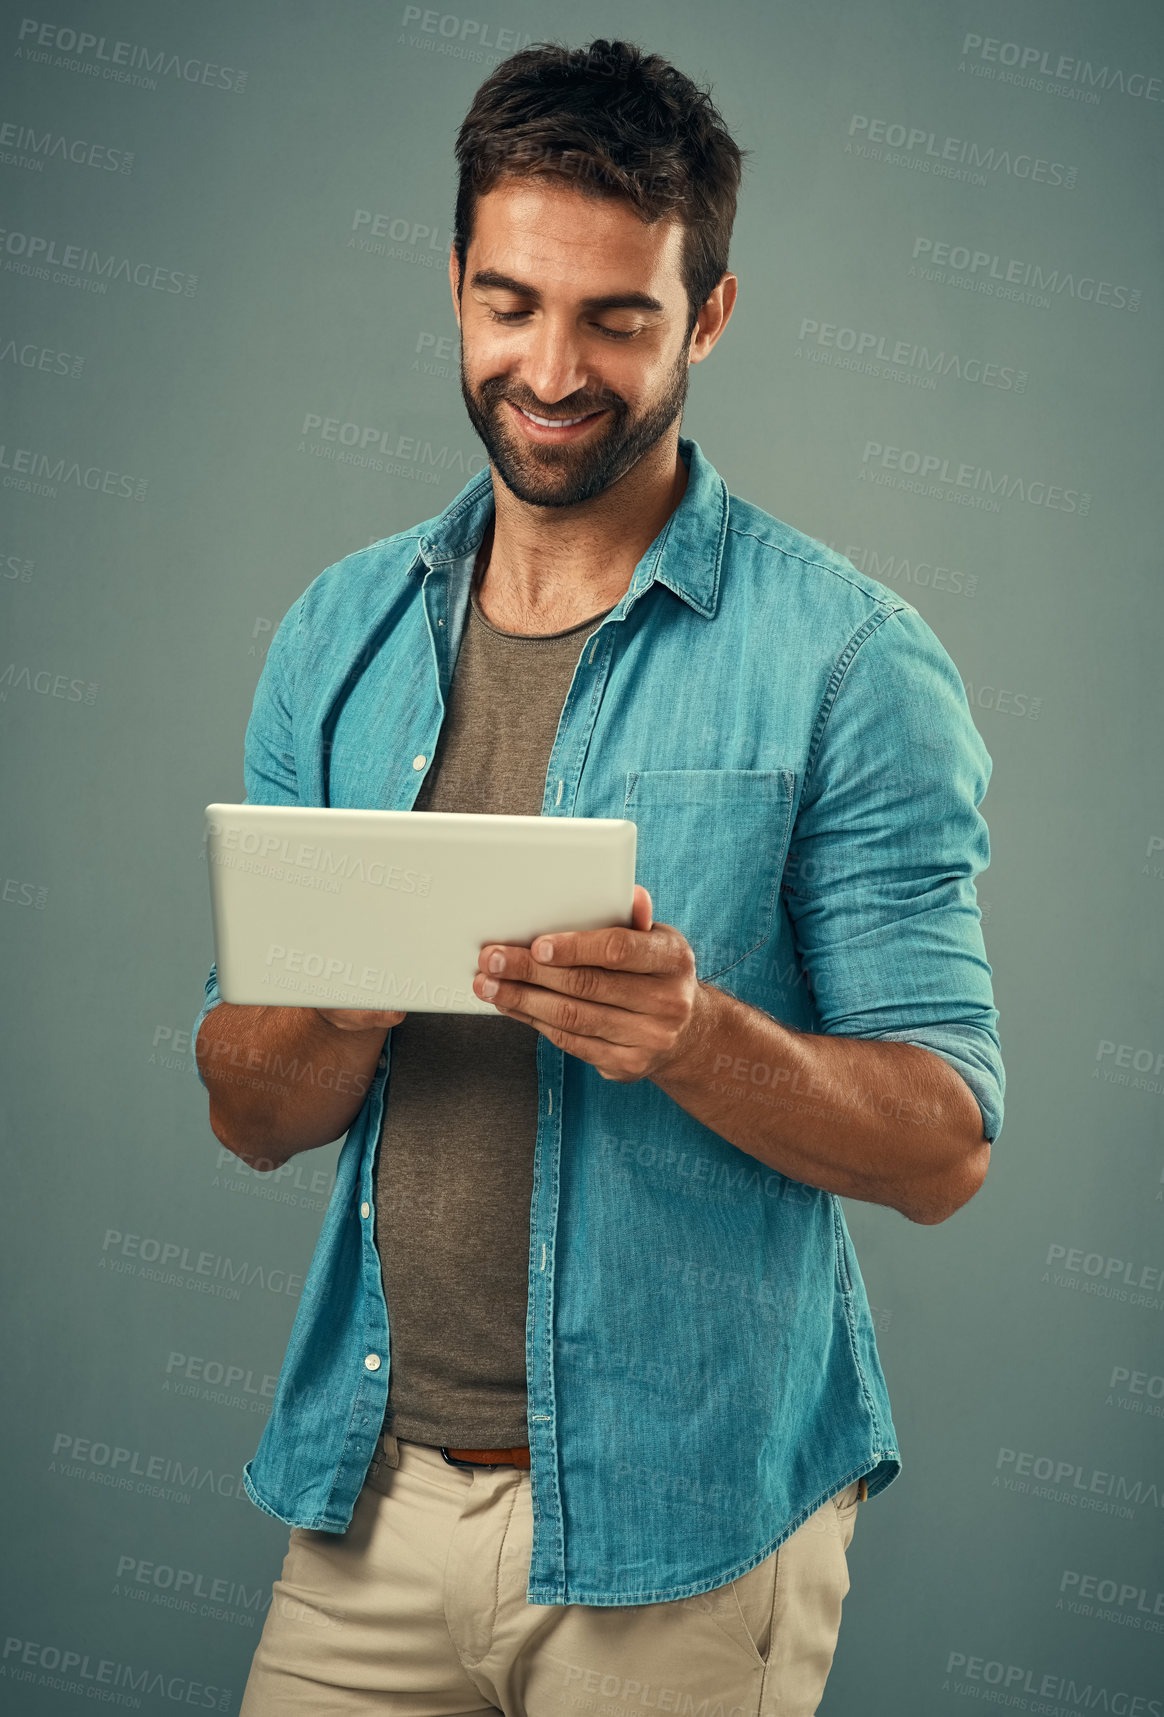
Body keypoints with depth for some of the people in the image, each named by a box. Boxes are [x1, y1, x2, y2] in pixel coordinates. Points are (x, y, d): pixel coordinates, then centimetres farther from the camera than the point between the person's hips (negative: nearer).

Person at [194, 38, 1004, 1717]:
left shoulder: (846, 660, -9)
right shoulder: (341, 632, 4)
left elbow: (945, 1148, -9)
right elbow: (252, 1119, 5)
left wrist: (696, 1037, -27)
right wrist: (349, 998, -17)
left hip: (685, 1528, -3)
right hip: (369, 1502, 4)